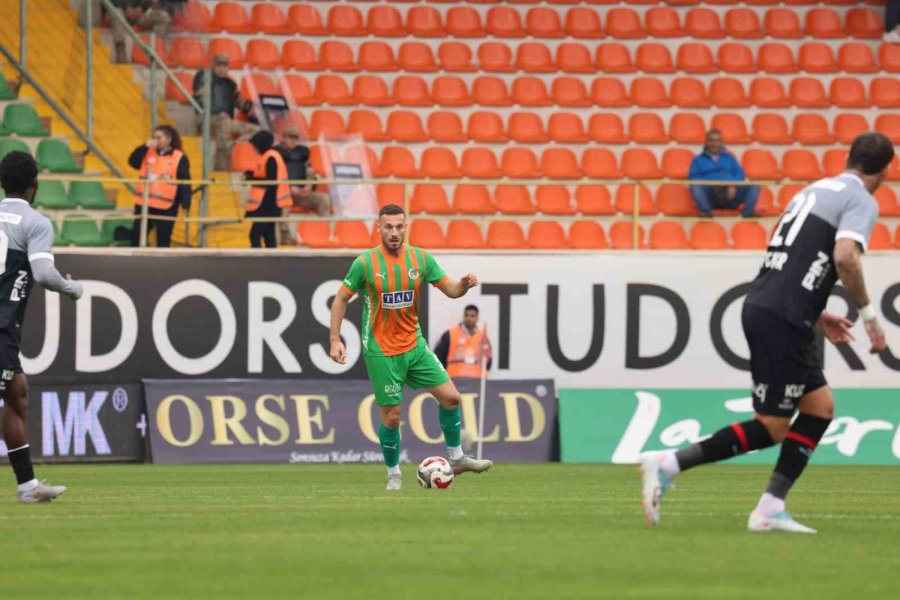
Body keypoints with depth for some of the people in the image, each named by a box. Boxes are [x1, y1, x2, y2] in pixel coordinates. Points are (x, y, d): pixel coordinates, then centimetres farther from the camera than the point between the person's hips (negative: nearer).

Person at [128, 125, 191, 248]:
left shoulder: (180, 158, -4)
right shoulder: (148, 153, 9)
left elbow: (185, 184, -6)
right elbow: (133, 162, -3)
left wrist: (185, 204, -13)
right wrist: (145, 147, -11)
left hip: (166, 207, -4)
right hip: (144, 204, 4)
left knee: (163, 240, 5)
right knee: (137, 236, 4)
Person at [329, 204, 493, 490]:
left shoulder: (420, 259, -1)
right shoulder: (365, 263, -11)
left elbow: (450, 289, 4)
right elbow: (341, 299, -3)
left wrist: (464, 284, -20)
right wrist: (335, 341, -9)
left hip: (414, 345, 4)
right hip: (381, 351, -4)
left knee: (450, 396, 0)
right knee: (391, 416, -1)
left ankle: (457, 458, 17)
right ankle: (394, 474, 19)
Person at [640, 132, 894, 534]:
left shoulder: (812, 191, 22)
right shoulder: (862, 201, -5)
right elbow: (845, 257, -22)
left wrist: (815, 316, 29)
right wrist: (868, 313, -11)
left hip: (761, 307, 9)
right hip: (782, 320, -9)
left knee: (821, 407, 13)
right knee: (771, 429, -4)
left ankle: (770, 510, 8)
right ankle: (667, 465, -9)